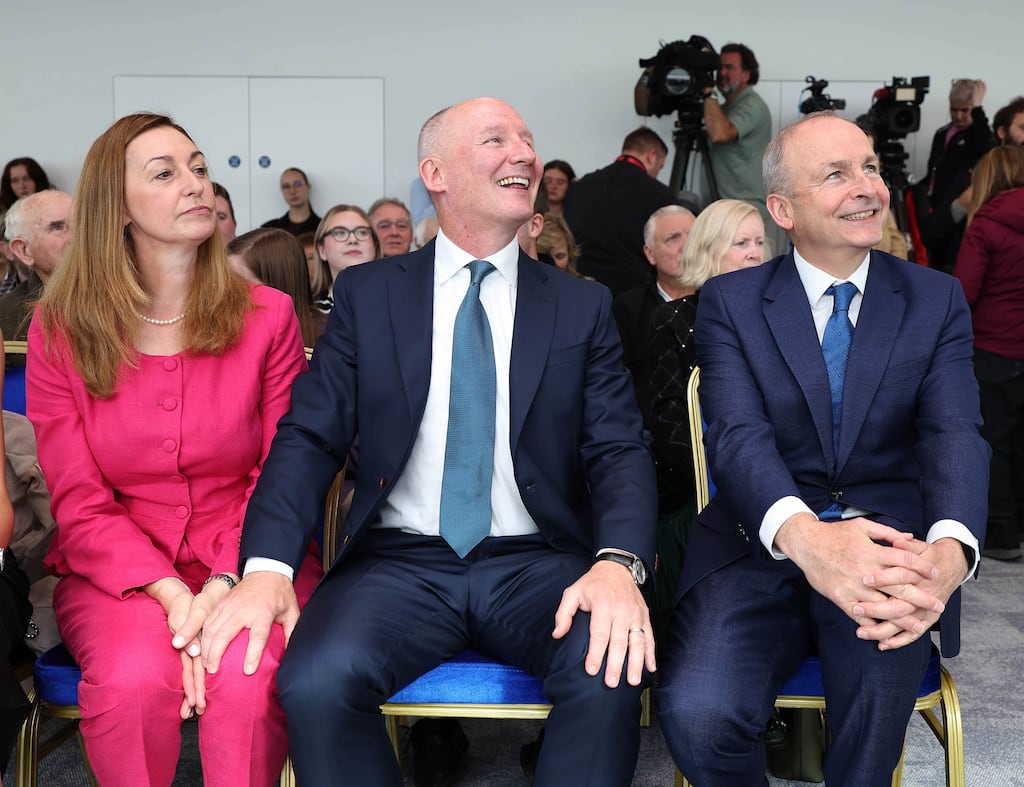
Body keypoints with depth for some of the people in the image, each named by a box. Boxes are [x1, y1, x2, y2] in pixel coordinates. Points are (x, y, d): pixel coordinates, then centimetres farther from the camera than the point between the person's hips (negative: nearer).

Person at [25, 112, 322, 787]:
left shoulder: (268, 316, 1)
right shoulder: (59, 329, 2)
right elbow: (81, 503, -1)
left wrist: (224, 586, -18)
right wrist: (170, 595, -19)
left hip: (248, 566, 0)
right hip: (117, 571, 1)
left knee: (246, 681, -32)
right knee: (135, 679, -31)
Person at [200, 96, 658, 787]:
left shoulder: (583, 306, 9)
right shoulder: (367, 294, 9)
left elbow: (620, 450, 1)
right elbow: (311, 436, 2)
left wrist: (619, 564, -20)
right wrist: (268, 566, -17)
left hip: (538, 564, 1)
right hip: (400, 560, 0)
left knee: (610, 672, -30)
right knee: (316, 680, -29)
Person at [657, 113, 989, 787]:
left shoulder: (938, 300, 9)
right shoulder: (730, 303, 4)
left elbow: (955, 434, -6)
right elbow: (738, 434, -11)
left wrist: (951, 551, -30)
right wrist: (805, 536, -35)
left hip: (891, 540, 1)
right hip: (763, 546, -1)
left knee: (882, 676, -34)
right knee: (696, 712, -28)